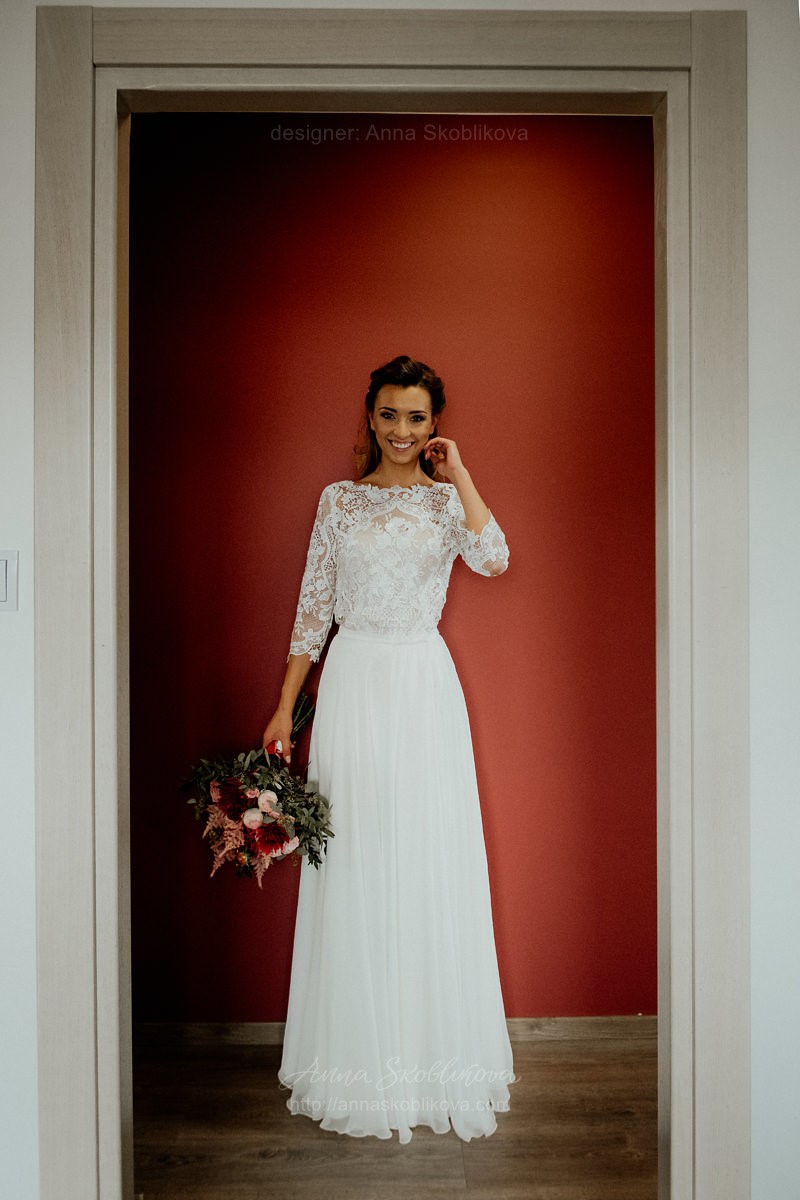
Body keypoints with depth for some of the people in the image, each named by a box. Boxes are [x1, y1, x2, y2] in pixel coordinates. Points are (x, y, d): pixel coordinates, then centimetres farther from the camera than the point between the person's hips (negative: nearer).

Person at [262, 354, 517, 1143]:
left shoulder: (447, 499, 7)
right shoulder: (339, 500, 8)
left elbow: (494, 559, -14)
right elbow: (313, 607, 7)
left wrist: (457, 473, -8)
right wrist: (284, 708, 3)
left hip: (425, 686, 0)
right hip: (354, 683, 0)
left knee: (431, 864, 3)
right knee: (355, 866, 4)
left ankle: (436, 1047, 21)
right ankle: (361, 1056, 20)